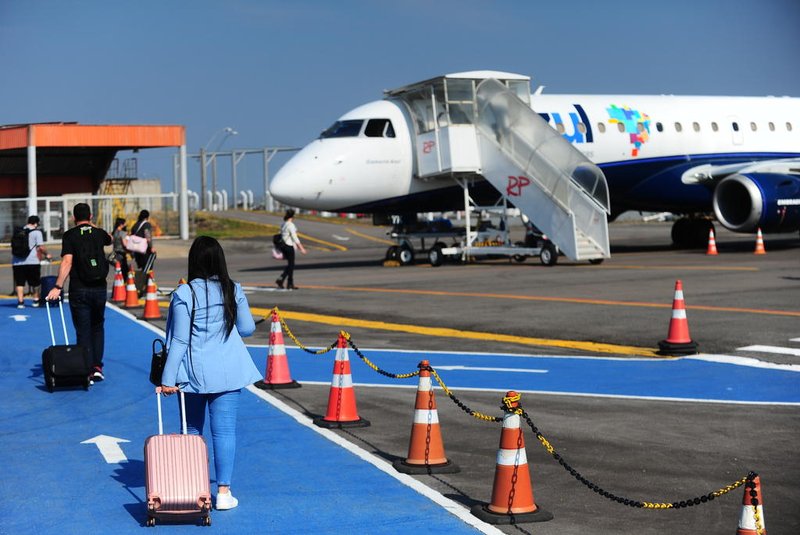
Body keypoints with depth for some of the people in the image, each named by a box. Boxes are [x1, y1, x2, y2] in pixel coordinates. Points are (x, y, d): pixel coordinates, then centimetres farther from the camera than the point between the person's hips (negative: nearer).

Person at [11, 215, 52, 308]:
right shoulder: (36, 232, 0)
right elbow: (41, 247, -6)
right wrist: (47, 255, 10)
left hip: (17, 262, 3)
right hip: (31, 261, -3)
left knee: (19, 283, 3)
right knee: (35, 283, 12)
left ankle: (20, 301, -6)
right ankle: (36, 300, 20)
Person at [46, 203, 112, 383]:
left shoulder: (70, 235, -5)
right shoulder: (98, 233, 6)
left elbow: (67, 262, -17)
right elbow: (110, 239, 32)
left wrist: (58, 287, -19)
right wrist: (93, 226, 42)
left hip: (79, 290, -3)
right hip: (99, 288, 3)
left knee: (83, 332, 3)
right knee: (98, 328, 19)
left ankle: (87, 372, 2)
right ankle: (97, 367, 12)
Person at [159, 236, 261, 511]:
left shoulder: (184, 294, -10)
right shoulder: (233, 290, -1)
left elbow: (179, 340, -10)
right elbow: (247, 328, 8)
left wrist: (168, 378, -6)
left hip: (193, 373, -1)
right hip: (227, 372, 1)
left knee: (191, 430, 13)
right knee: (224, 430, 2)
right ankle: (223, 491, 2)